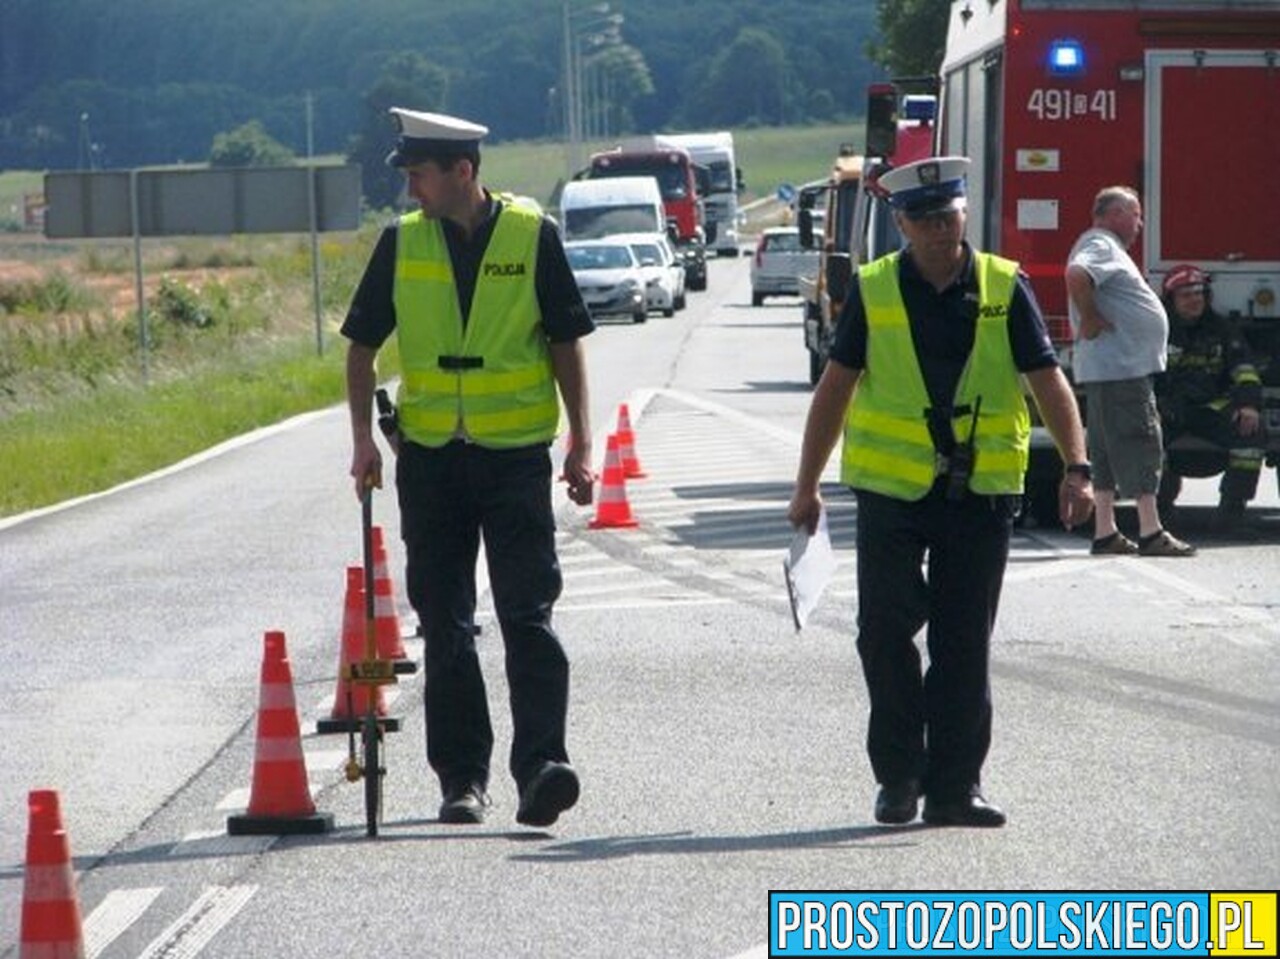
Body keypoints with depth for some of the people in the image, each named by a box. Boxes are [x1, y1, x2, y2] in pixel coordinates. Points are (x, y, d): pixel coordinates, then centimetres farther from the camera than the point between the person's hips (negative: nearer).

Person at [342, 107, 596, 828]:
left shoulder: (532, 236, -2)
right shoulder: (401, 243, 4)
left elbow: (567, 343, 3)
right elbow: (364, 346, 12)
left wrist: (581, 444, -1)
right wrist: (363, 437, 1)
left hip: (516, 455, -3)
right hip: (429, 457, 3)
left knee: (528, 616, -10)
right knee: (446, 626, 6)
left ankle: (541, 765, -13)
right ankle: (463, 779, 12)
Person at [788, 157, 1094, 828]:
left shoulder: (1005, 289, 2)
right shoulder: (873, 291, 2)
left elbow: (1047, 381, 1)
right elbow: (836, 388, 7)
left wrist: (1076, 467, -11)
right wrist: (807, 485, 6)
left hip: (981, 495, 0)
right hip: (892, 490, 0)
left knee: (964, 647, 3)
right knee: (886, 633, -4)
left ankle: (954, 786, 9)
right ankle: (899, 774, 10)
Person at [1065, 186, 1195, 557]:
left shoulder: (1108, 247, 21)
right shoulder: (1100, 246, -12)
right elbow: (1076, 275, -31)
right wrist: (1090, 321, -21)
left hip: (1127, 368, 11)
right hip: (1119, 369, -11)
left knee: (1108, 451, 10)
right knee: (1140, 444, -10)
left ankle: (1105, 533, 11)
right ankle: (1151, 532, -12)